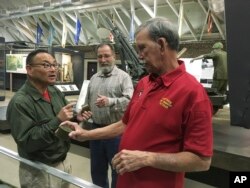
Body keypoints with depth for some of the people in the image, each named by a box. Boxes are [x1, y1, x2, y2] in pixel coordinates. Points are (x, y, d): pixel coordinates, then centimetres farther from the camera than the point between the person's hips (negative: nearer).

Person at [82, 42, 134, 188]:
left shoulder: (123, 77, -7)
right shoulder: (94, 78, 13)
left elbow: (129, 100, -20)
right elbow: (88, 101, 19)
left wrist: (110, 102, -32)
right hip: (96, 129, 6)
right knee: (97, 168, 20)